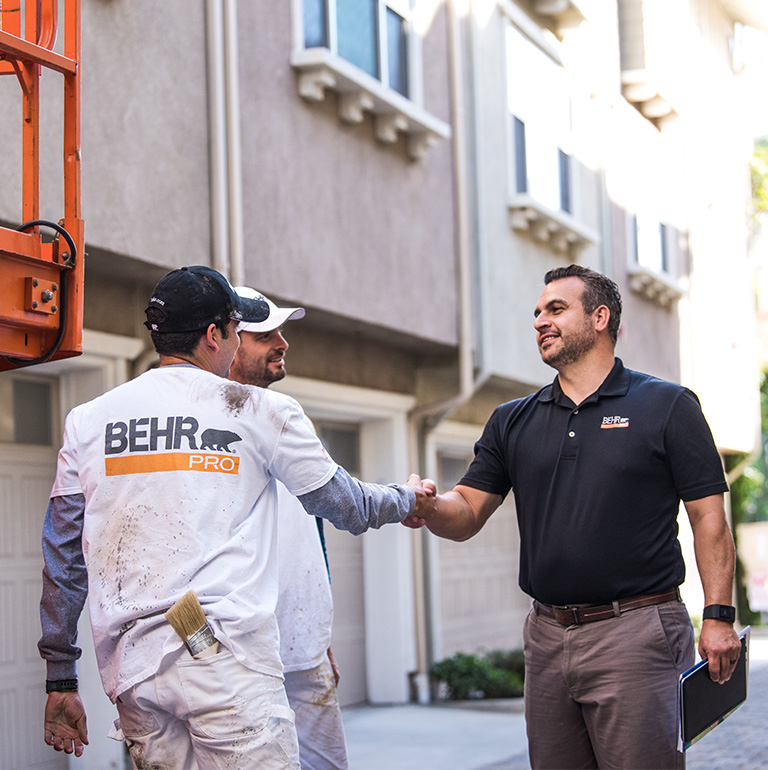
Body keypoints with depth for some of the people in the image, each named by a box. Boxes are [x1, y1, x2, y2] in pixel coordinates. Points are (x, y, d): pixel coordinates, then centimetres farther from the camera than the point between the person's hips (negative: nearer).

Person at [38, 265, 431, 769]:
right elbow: (347, 509, 14)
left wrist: (60, 680, 19)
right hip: (228, 656, -4)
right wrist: (408, 499, 36)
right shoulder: (261, 411, 4)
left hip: (130, 666, 5)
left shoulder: (87, 420, 12)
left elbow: (63, 557, 13)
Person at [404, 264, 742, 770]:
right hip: (547, 635, 5)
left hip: (636, 633, -4)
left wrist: (719, 616, -11)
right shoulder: (513, 421, 14)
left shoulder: (668, 406, 1)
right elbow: (467, 515, 8)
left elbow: (709, 518, -2)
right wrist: (430, 507, -14)